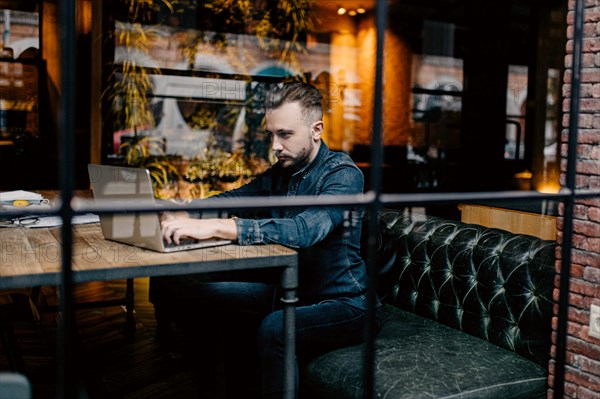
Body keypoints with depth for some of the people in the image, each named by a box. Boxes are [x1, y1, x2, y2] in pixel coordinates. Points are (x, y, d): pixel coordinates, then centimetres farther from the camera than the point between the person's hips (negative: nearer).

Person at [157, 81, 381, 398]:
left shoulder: (342, 174, -20)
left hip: (343, 302, -8)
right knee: (201, 286, 7)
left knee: (274, 328, -36)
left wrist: (215, 227, -43)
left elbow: (305, 230, -37)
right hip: (292, 289, 8)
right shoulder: (280, 173, 5)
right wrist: (183, 216, -19)